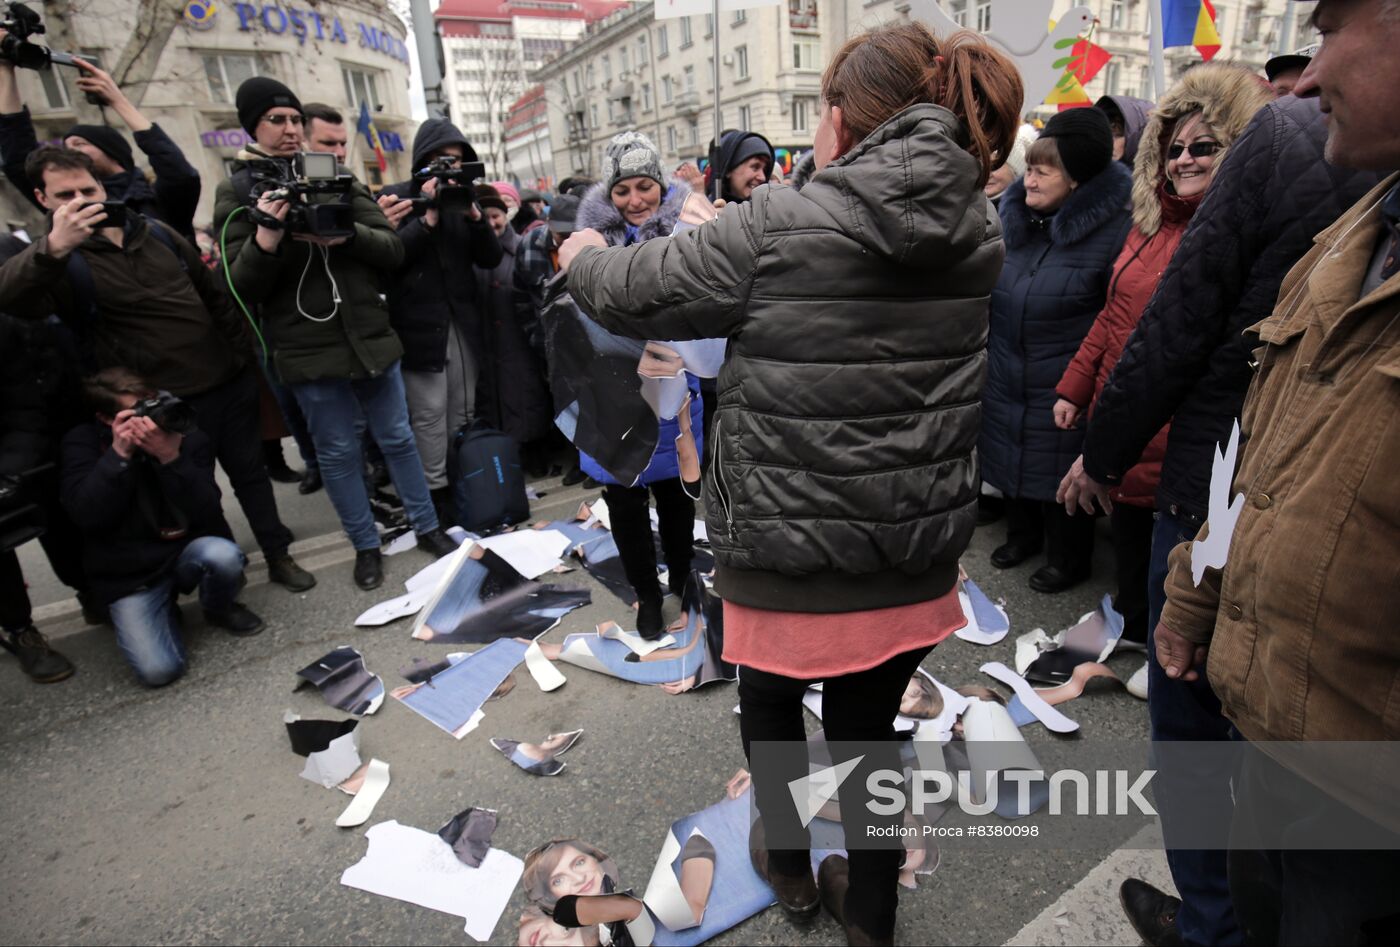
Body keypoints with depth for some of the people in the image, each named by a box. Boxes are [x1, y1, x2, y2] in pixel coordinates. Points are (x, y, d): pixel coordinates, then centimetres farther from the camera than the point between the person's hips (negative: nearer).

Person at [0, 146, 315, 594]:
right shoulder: (56, 262, -6)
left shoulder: (157, 233, 9)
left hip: (230, 381, 4)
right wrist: (53, 248, -43)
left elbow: (215, 295, 16)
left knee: (251, 472, 13)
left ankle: (278, 557, 27)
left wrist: (246, 352, 14)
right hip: (168, 403, -4)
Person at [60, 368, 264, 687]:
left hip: (187, 552, 1)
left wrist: (172, 458, -29)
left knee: (224, 555, -36)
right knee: (158, 669, -17)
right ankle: (163, 612, 18)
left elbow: (208, 516, -16)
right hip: (129, 575, 0)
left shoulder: (189, 436, -7)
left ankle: (220, 610, 0)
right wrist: (120, 454, -26)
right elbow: (87, 517, -19)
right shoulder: (82, 443, -6)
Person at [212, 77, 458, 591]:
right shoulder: (237, 193, 2)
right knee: (337, 452, 8)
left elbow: (393, 249, 1)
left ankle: (428, 528, 26)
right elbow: (241, 289, -5)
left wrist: (346, 234, -19)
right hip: (307, 350, -2)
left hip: (370, 336, 2)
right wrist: (265, 239, -23)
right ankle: (365, 546, 23)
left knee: (397, 438, 11)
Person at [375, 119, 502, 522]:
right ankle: (437, 490, 1)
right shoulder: (396, 197, 1)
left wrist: (473, 215, -10)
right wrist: (429, 218, -18)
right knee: (430, 411, -8)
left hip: (464, 321, 5)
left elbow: (491, 258, 6)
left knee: (463, 409, 7)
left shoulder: (462, 195, 15)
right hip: (419, 323, -4)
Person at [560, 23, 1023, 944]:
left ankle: (792, 866, 46)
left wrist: (583, 254, 16)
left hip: (789, 540, -4)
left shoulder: (776, 229, -16)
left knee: (770, 695, 24)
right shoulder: (978, 232, 1)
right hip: (915, 546, 5)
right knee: (869, 723, 21)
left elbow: (636, 291, -7)